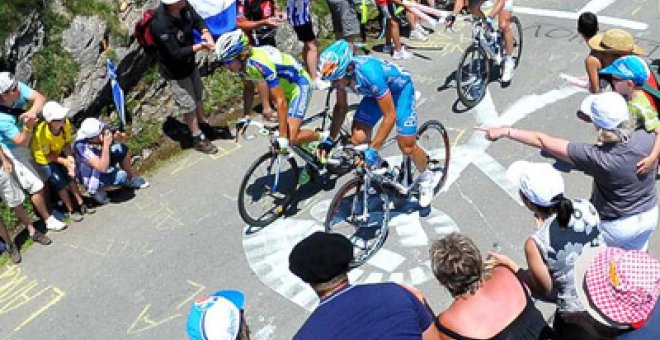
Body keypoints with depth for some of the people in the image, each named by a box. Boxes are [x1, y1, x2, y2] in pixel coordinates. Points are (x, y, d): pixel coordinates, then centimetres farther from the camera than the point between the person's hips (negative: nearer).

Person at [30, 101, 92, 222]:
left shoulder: (65, 123, -28)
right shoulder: (42, 133, -38)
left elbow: (67, 143, -14)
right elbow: (47, 155, -24)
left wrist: (69, 157, -30)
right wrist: (64, 161, -32)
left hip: (58, 153, 4)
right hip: (44, 158, -4)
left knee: (70, 176, 1)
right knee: (60, 182, -5)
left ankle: (81, 204, 15)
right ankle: (71, 210, 10)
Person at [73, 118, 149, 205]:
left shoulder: (100, 129, -21)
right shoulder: (82, 146, -37)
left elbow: (123, 138, -7)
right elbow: (103, 168, -41)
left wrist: (119, 135, -30)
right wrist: (106, 145, -46)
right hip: (91, 177, -7)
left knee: (122, 149, -8)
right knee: (121, 176, -26)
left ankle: (130, 179, 15)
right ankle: (96, 190, 0)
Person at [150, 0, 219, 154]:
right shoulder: (160, 24, -37)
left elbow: (197, 20, 0)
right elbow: (176, 54, -32)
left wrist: (206, 32, -20)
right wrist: (200, 47, -36)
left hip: (189, 63, 7)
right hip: (175, 72, -7)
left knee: (198, 95, 26)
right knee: (189, 106, 9)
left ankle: (203, 124, 51)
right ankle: (198, 139, 28)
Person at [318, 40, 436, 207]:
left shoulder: (369, 73, -42)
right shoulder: (340, 72, -23)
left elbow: (390, 116, -36)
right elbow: (341, 107, -5)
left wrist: (373, 150, -36)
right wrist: (330, 140, -13)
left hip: (400, 88, -5)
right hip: (375, 92, 6)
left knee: (407, 146, -8)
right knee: (358, 139, -12)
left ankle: (426, 176, 22)